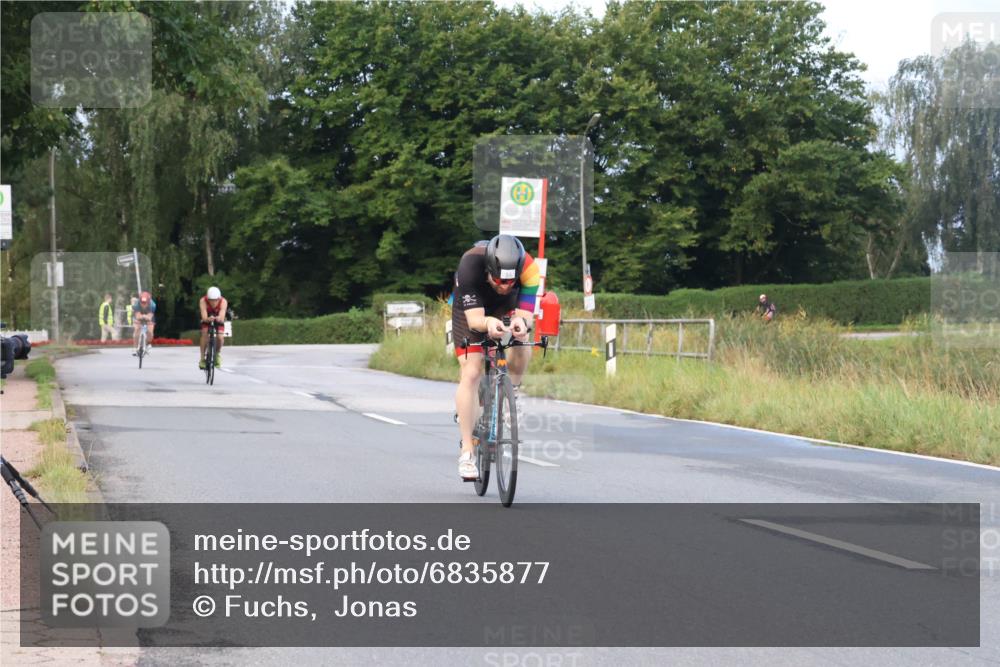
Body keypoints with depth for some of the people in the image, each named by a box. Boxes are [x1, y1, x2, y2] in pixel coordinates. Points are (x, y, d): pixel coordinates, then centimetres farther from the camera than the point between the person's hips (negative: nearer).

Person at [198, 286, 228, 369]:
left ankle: (217, 354, 10)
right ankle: (202, 358, -16)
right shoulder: (203, 301, -34)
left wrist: (219, 319, -67)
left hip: (218, 321, 0)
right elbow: (204, 317, -42)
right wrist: (208, 319, -64)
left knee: (220, 337, -20)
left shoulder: (223, 302, -33)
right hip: (207, 320, 0)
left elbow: (222, 318, -44)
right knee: (205, 334, -25)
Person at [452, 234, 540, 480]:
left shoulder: (529, 268, -35)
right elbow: (474, 319, -42)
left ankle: (511, 391, 8)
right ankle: (467, 452, -11)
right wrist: (489, 323, -65)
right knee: (471, 373, -15)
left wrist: (521, 322, -60)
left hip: (508, 307, 2)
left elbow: (526, 313, -36)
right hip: (472, 308, -2)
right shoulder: (470, 265, -40)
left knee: (522, 350, -26)